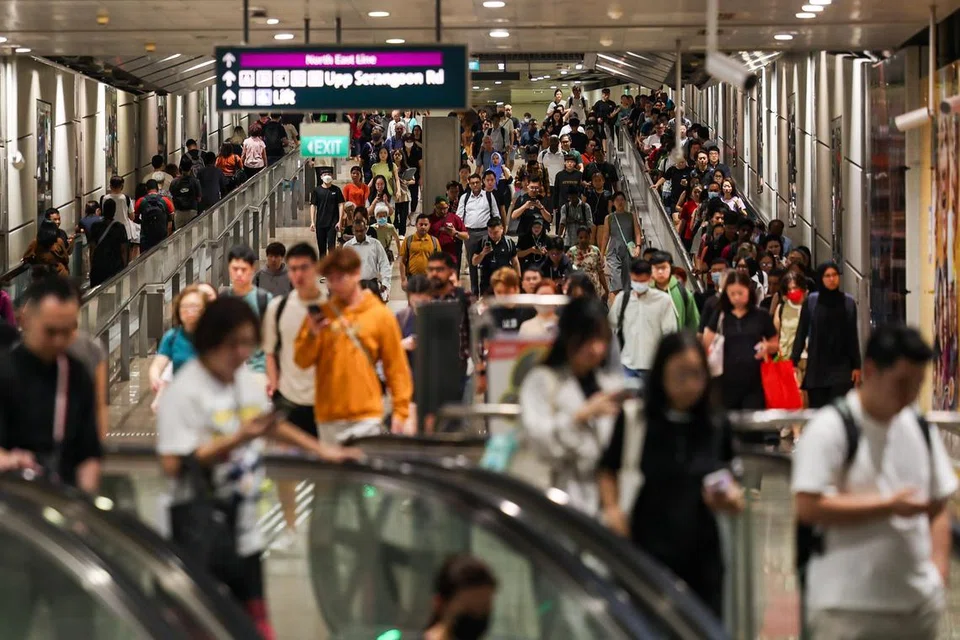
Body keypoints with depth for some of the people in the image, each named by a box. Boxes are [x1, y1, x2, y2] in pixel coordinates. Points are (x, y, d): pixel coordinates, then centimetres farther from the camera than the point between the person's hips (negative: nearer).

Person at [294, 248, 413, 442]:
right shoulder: (321, 313, 7)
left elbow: (396, 367, 0)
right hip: (328, 417, 3)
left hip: (366, 416, -3)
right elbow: (302, 360, 5)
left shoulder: (380, 315, 1)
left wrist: (400, 412, -4)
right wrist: (313, 334, -13)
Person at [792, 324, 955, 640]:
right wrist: (889, 505, -16)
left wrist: (939, 569, 5)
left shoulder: (921, 430, 13)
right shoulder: (830, 428, -9)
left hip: (918, 602, 7)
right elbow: (808, 507, -18)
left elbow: (938, 505, 19)